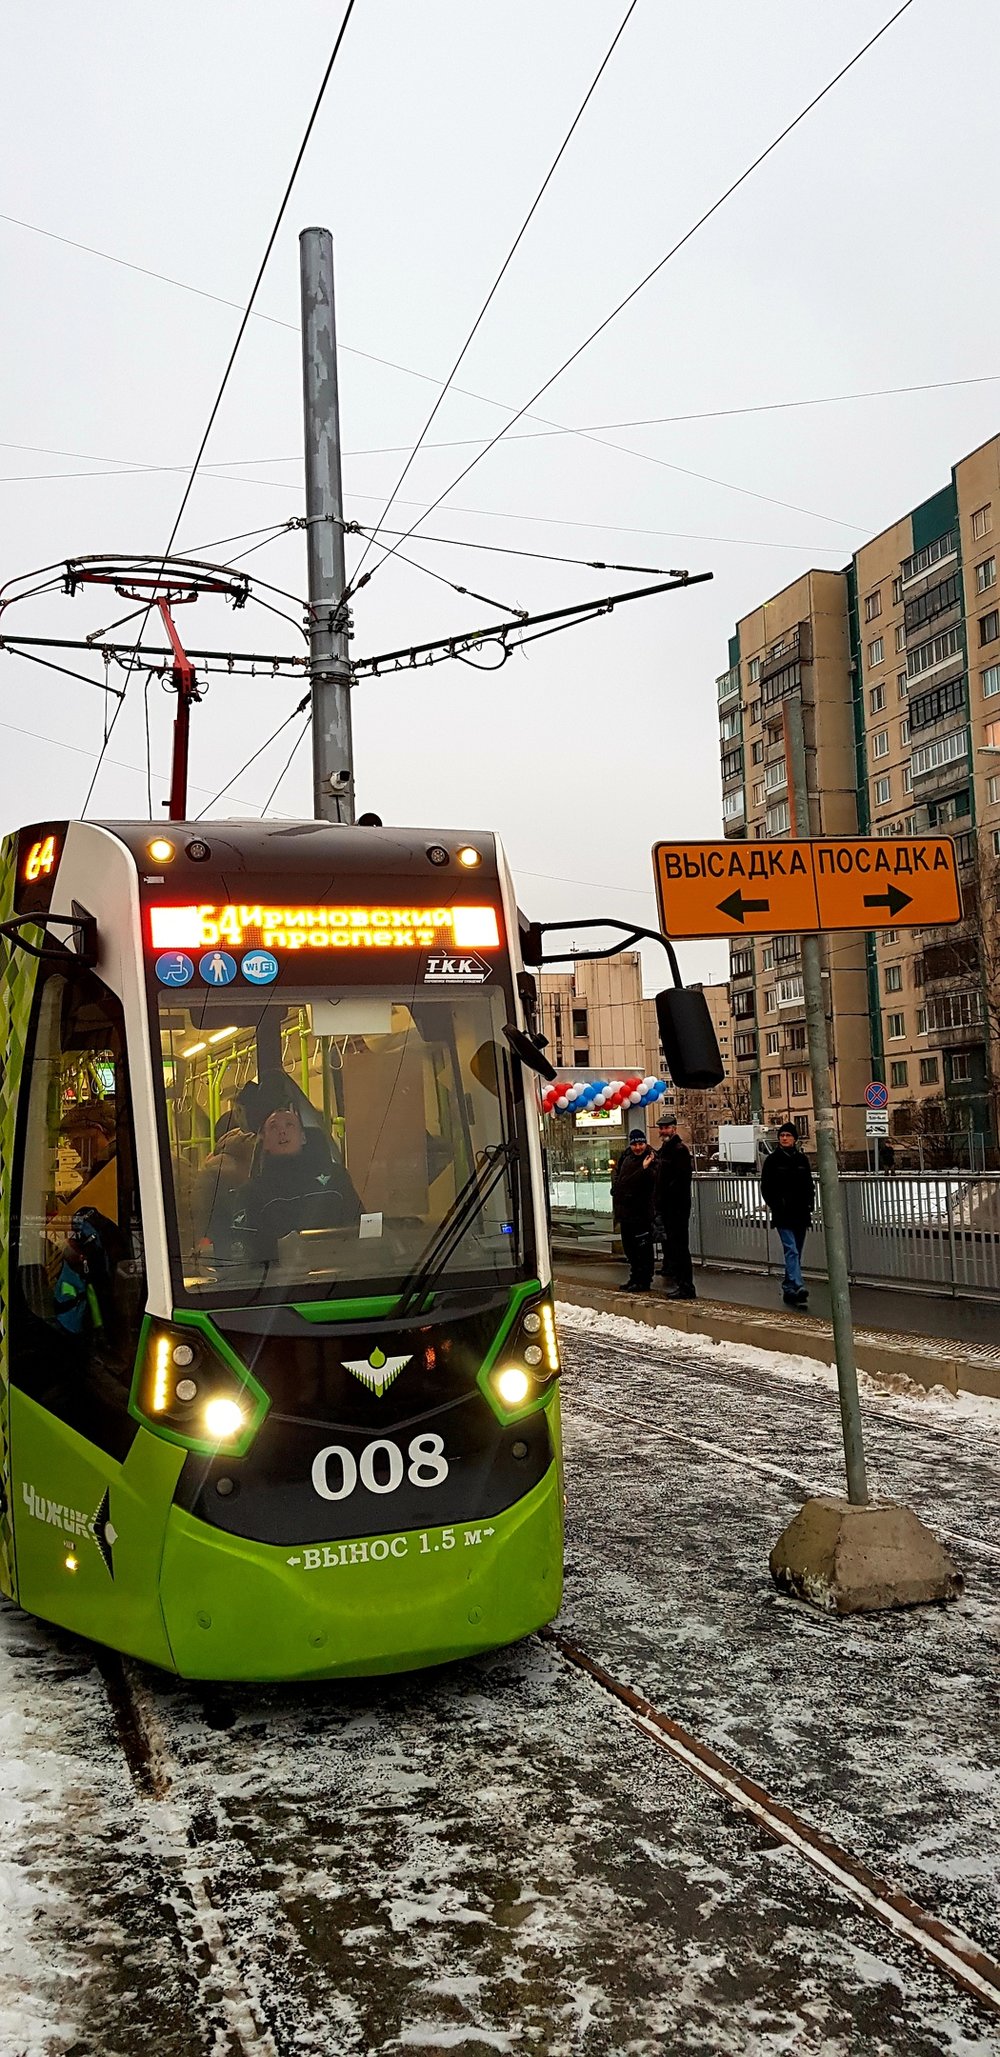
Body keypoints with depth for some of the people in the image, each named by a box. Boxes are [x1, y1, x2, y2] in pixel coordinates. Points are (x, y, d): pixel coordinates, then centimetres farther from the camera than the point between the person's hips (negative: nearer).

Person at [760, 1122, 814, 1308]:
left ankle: (789, 1289, 19)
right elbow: (765, 1187, 1)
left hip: (800, 1214, 5)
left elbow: (809, 1186, 17)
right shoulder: (772, 1160, 0)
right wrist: (775, 1206, -10)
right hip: (783, 1215, -5)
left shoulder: (802, 1160, 12)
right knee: (791, 1250, -16)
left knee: (796, 1252, 10)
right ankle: (798, 1287, -28)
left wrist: (809, 1206, 5)